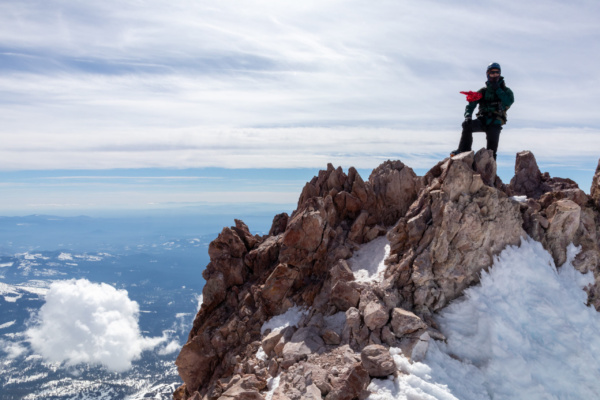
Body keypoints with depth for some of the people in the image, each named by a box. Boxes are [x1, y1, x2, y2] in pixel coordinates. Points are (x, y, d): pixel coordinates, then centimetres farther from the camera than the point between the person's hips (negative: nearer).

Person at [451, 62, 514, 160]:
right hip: (482, 120, 2)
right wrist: (468, 116, -14)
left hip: (495, 123, -1)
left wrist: (498, 90, -11)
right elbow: (470, 106, 7)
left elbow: (509, 101, -11)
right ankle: (464, 150, -26)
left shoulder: (505, 90, 10)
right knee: (467, 125, -27)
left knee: (492, 147, -17)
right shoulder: (483, 91, 14)